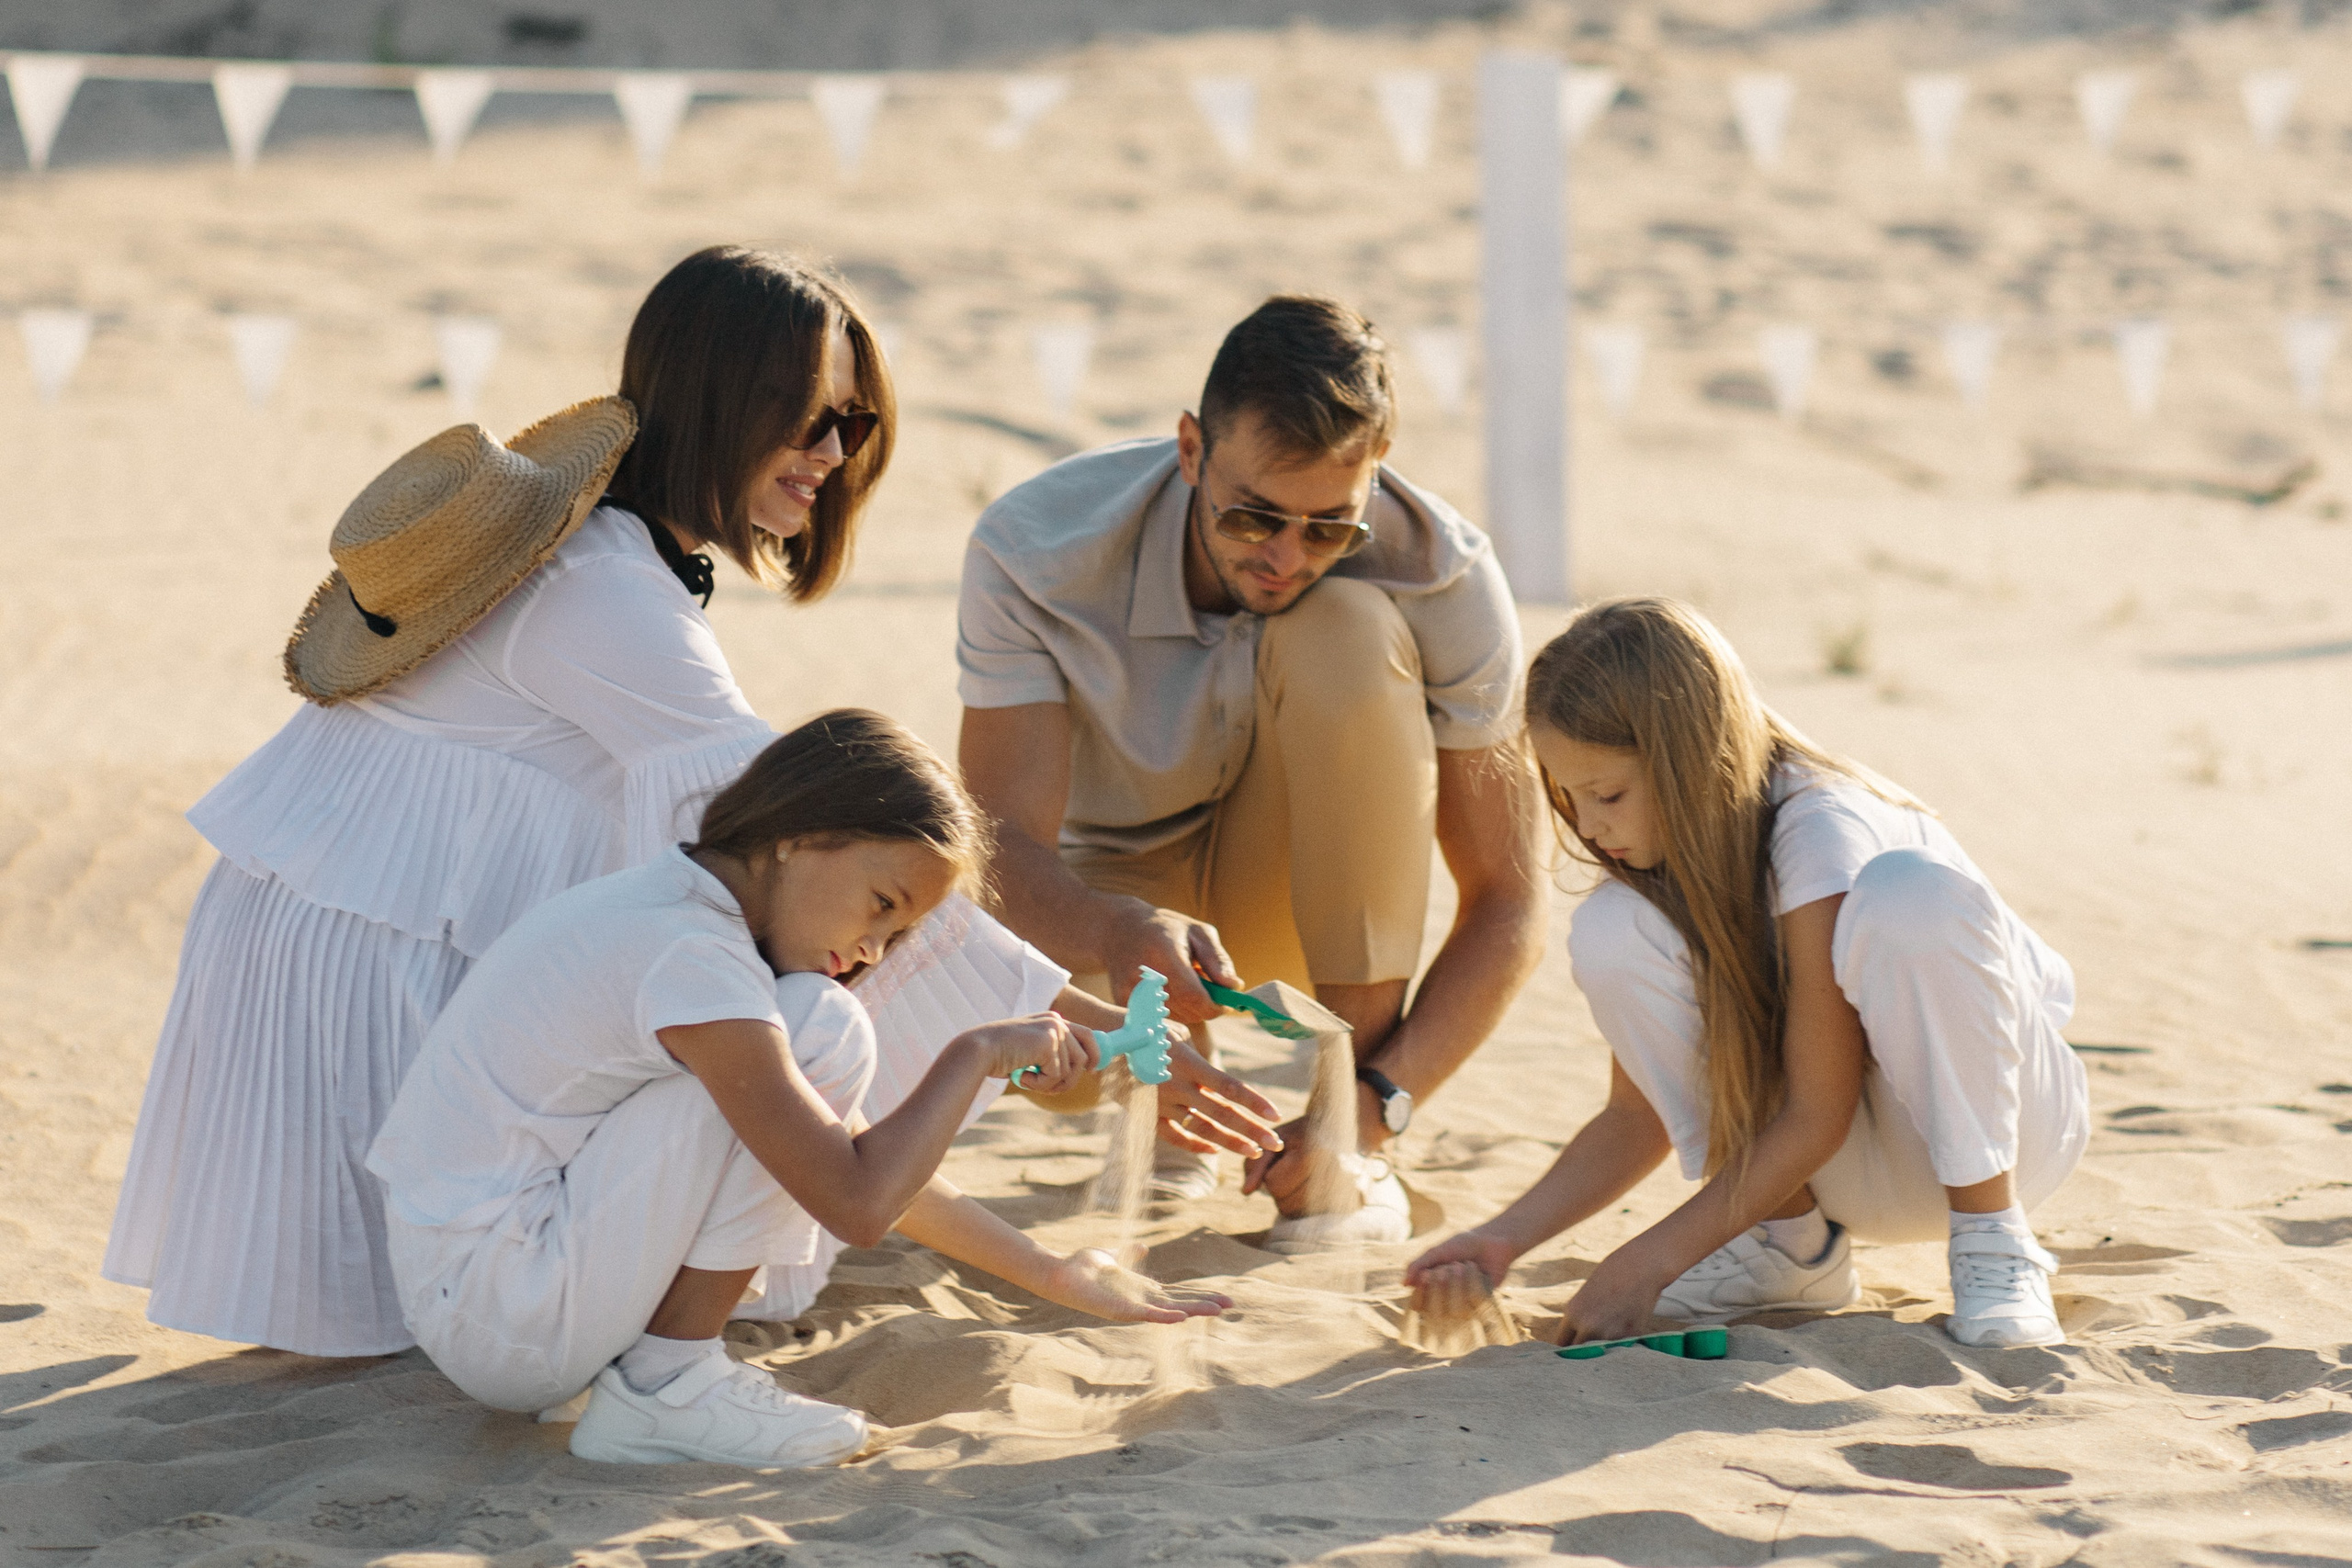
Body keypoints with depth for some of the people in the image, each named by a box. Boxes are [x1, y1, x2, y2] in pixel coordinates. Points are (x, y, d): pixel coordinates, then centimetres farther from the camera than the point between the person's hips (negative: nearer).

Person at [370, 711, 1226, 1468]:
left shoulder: (686, 914, 12)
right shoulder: (690, 958, -19)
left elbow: (870, 1160, 18)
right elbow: (858, 1204, -24)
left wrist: (1052, 1274, 16)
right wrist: (977, 1053, -10)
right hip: (488, 1315, -10)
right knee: (822, 1031, -15)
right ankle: (664, 1384, -10)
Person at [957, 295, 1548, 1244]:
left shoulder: (1444, 579, -26)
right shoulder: (1033, 552, -26)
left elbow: (1508, 906, -21)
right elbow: (1005, 846, -29)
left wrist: (1379, 1099, -37)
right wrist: (1120, 935, -52)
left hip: (1308, 895, 0)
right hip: (1117, 897, 0)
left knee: (1348, 626, -32)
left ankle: (1353, 1154, -23)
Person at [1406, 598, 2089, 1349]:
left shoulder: (1821, 836, -26)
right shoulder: (1655, 860, -6)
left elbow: (1815, 1118, -24)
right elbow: (1639, 1117, -2)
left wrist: (1649, 1262, -25)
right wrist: (1510, 1234, -17)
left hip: (2003, 1117, -6)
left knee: (1910, 892, -36)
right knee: (1612, 932, -17)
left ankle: (1993, 1242, -22)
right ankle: (1793, 1242, -4)